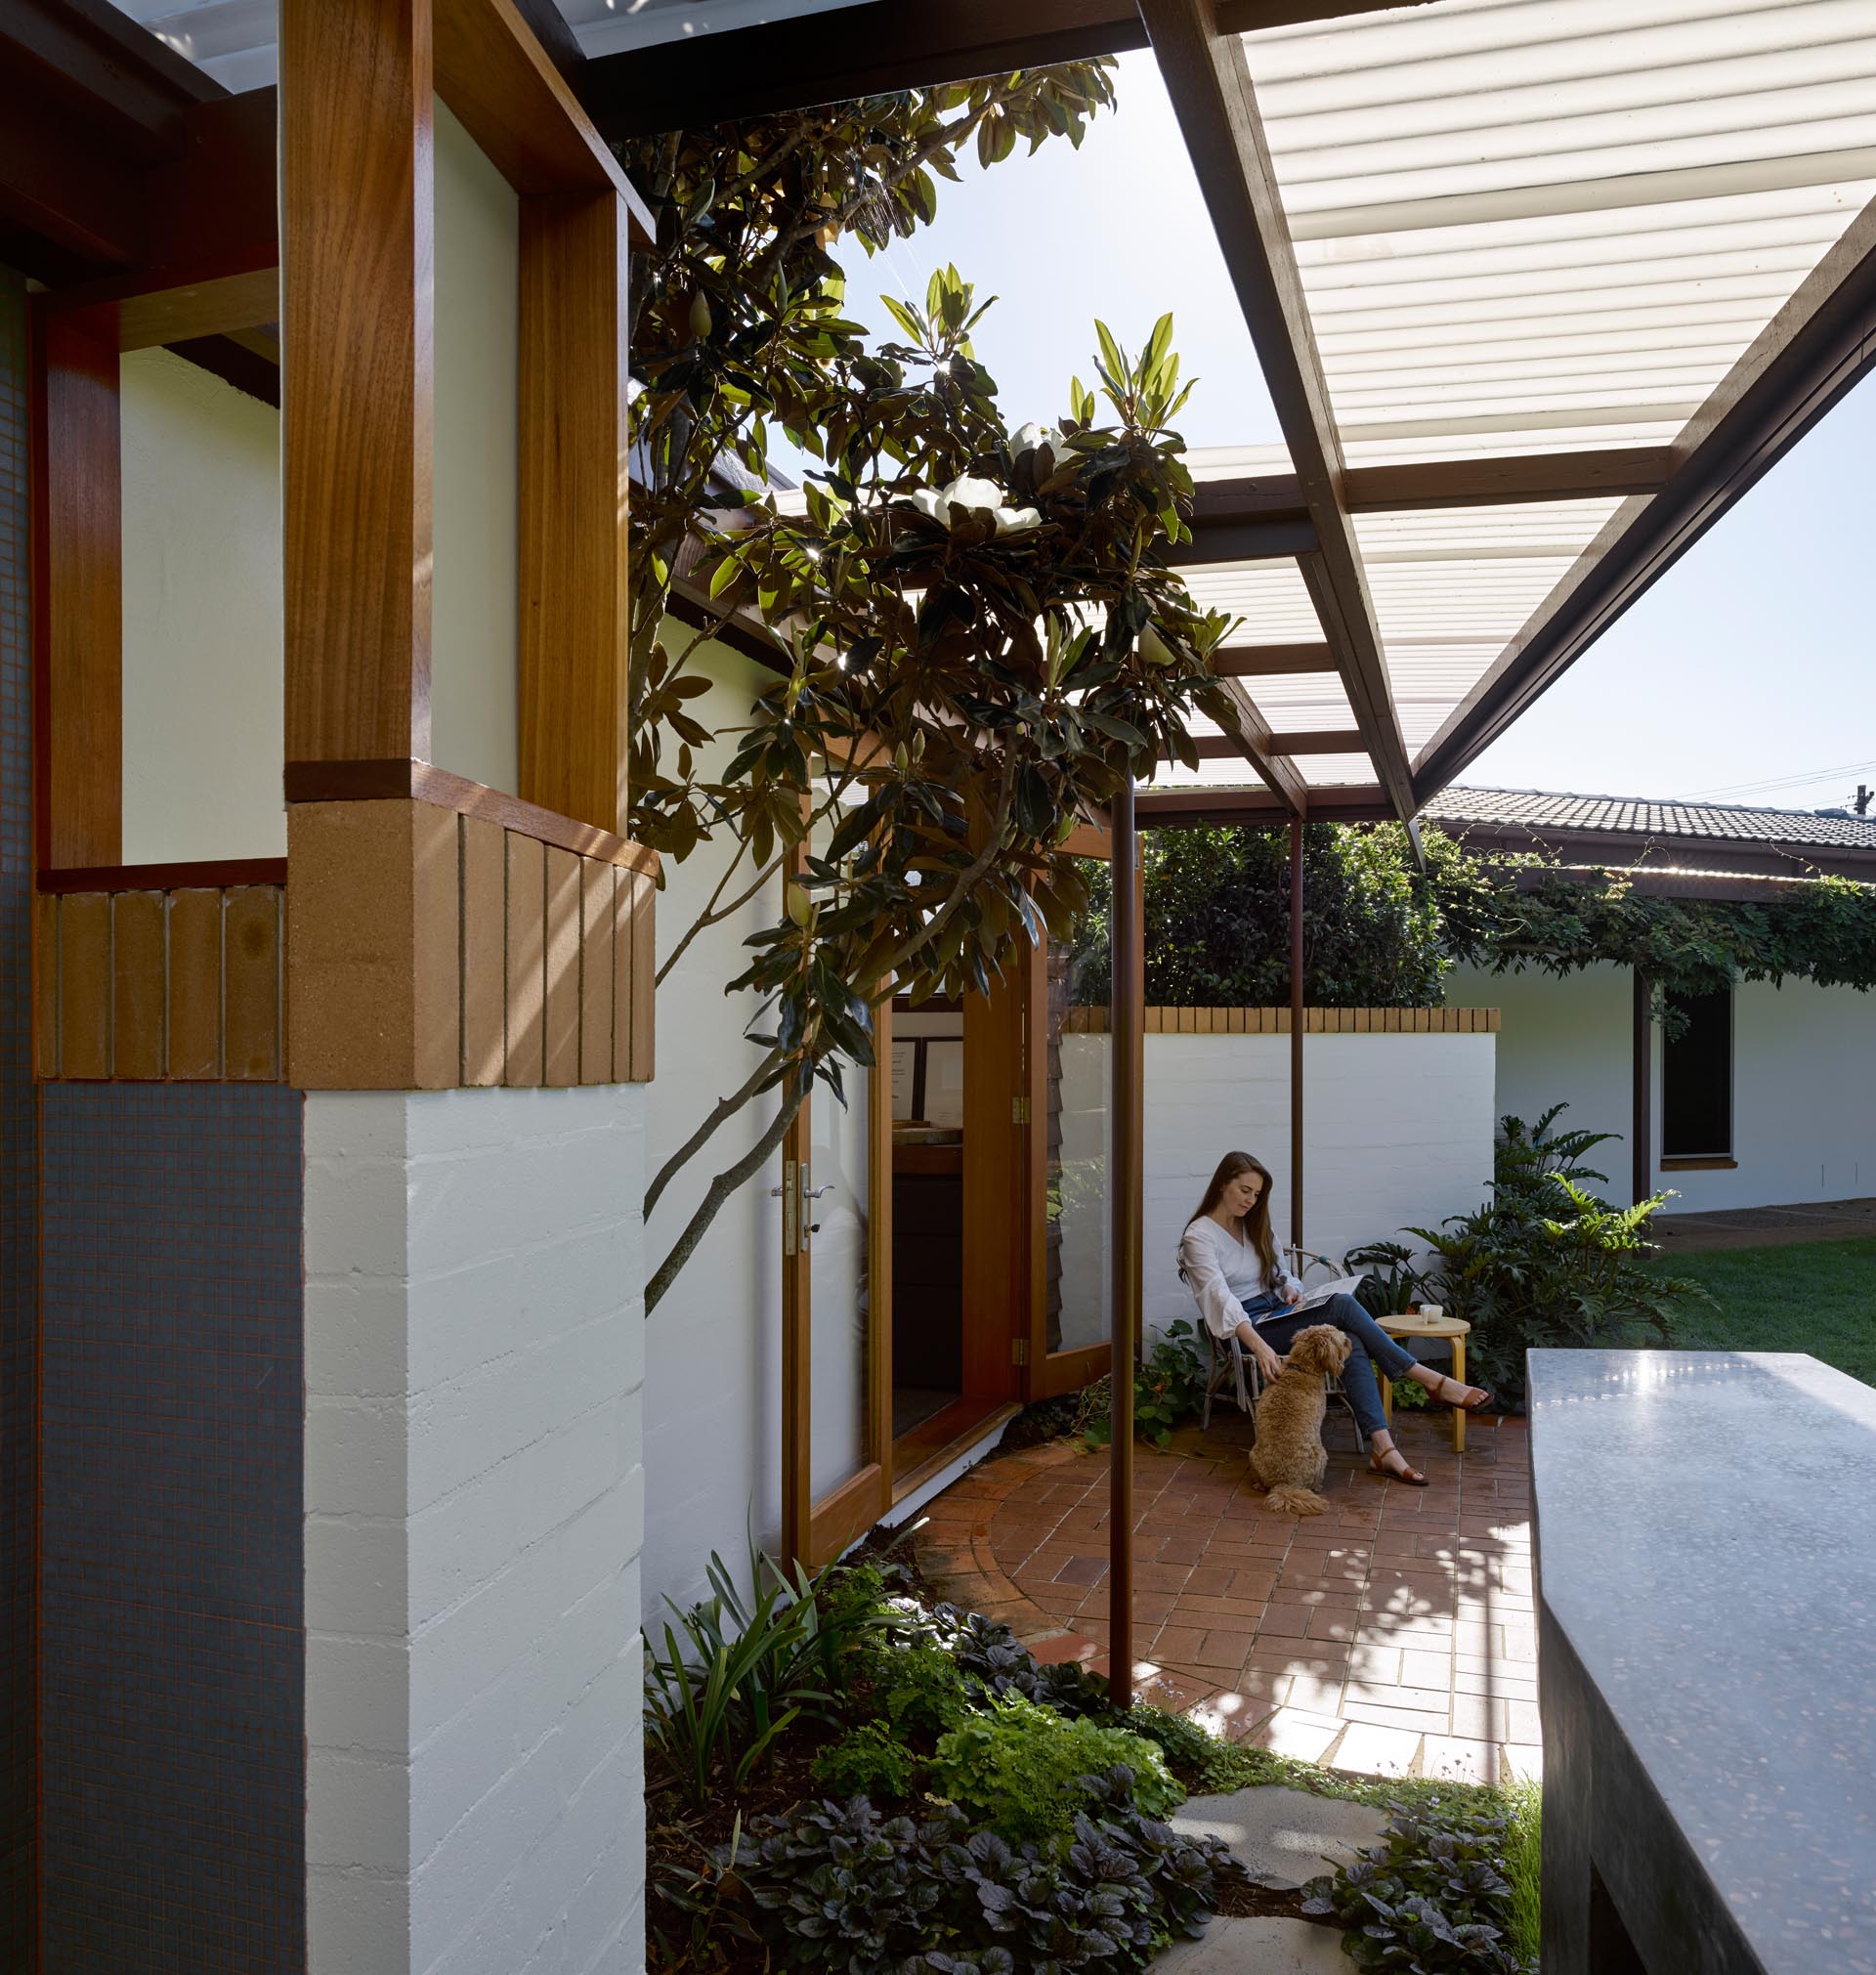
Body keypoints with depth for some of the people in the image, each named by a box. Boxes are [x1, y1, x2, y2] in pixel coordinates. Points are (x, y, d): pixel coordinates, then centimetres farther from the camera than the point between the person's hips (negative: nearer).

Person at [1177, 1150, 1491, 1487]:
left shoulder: (1252, 1226, 15)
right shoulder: (1199, 1237, -10)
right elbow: (1220, 1297, -23)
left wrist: (1289, 1288, -3)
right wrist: (1259, 1346, -37)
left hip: (1277, 1316, 7)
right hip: (1246, 1330, -7)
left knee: (1352, 1344, -24)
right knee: (1343, 1306, -26)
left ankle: (1383, 1447, -33)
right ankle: (1431, 1380, -18)